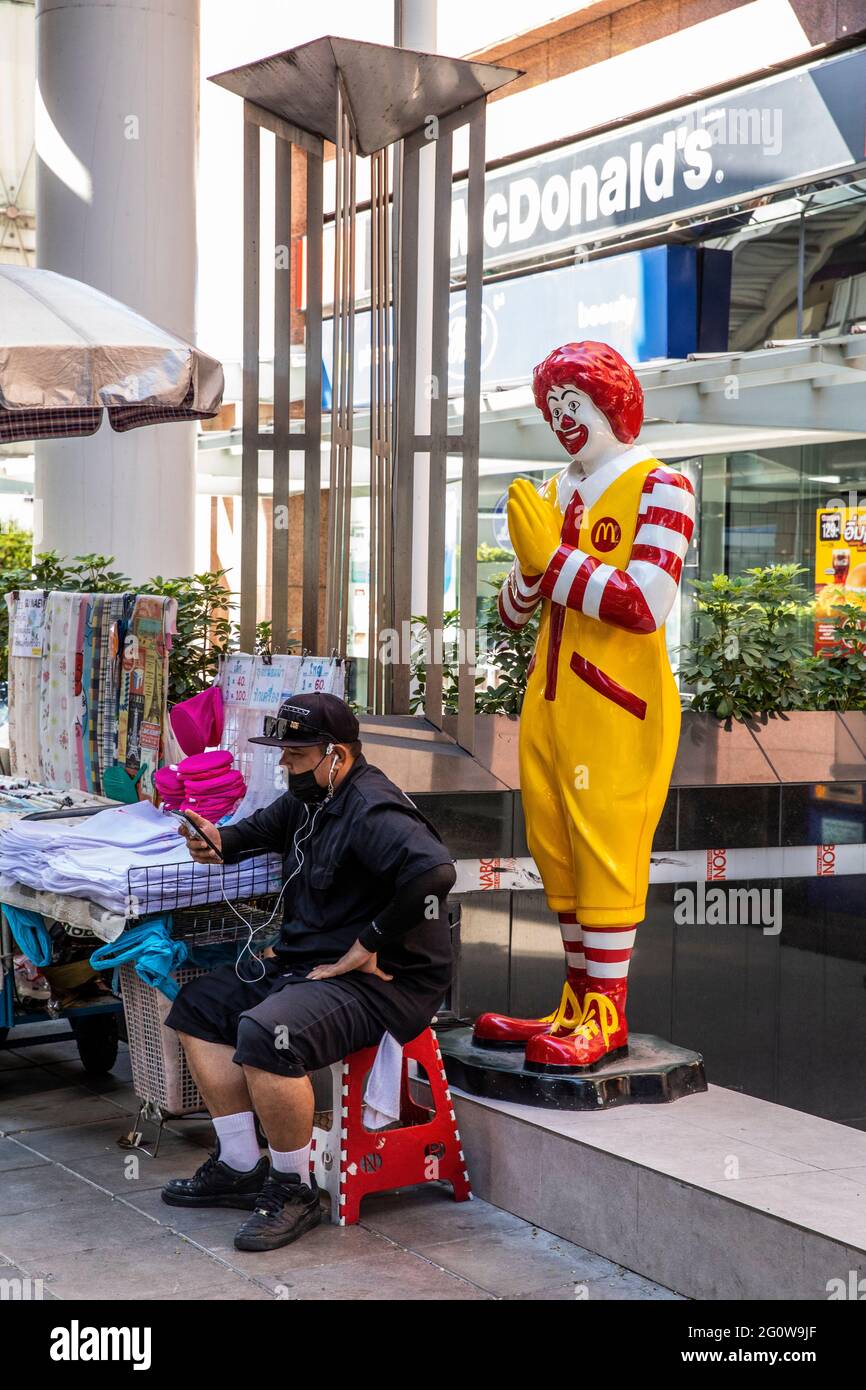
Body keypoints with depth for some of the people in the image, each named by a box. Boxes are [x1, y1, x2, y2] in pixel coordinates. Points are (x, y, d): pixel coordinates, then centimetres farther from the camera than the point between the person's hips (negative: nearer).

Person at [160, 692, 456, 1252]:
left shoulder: (373, 812, -21)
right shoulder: (308, 799, 12)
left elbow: (435, 871, -38)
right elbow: (263, 828, 32)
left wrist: (372, 945, -28)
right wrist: (221, 843, 8)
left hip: (376, 982, -11)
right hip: (304, 963, 11)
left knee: (264, 1035, -33)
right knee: (198, 1006, 12)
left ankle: (293, 1188, -12)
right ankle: (240, 1168, 12)